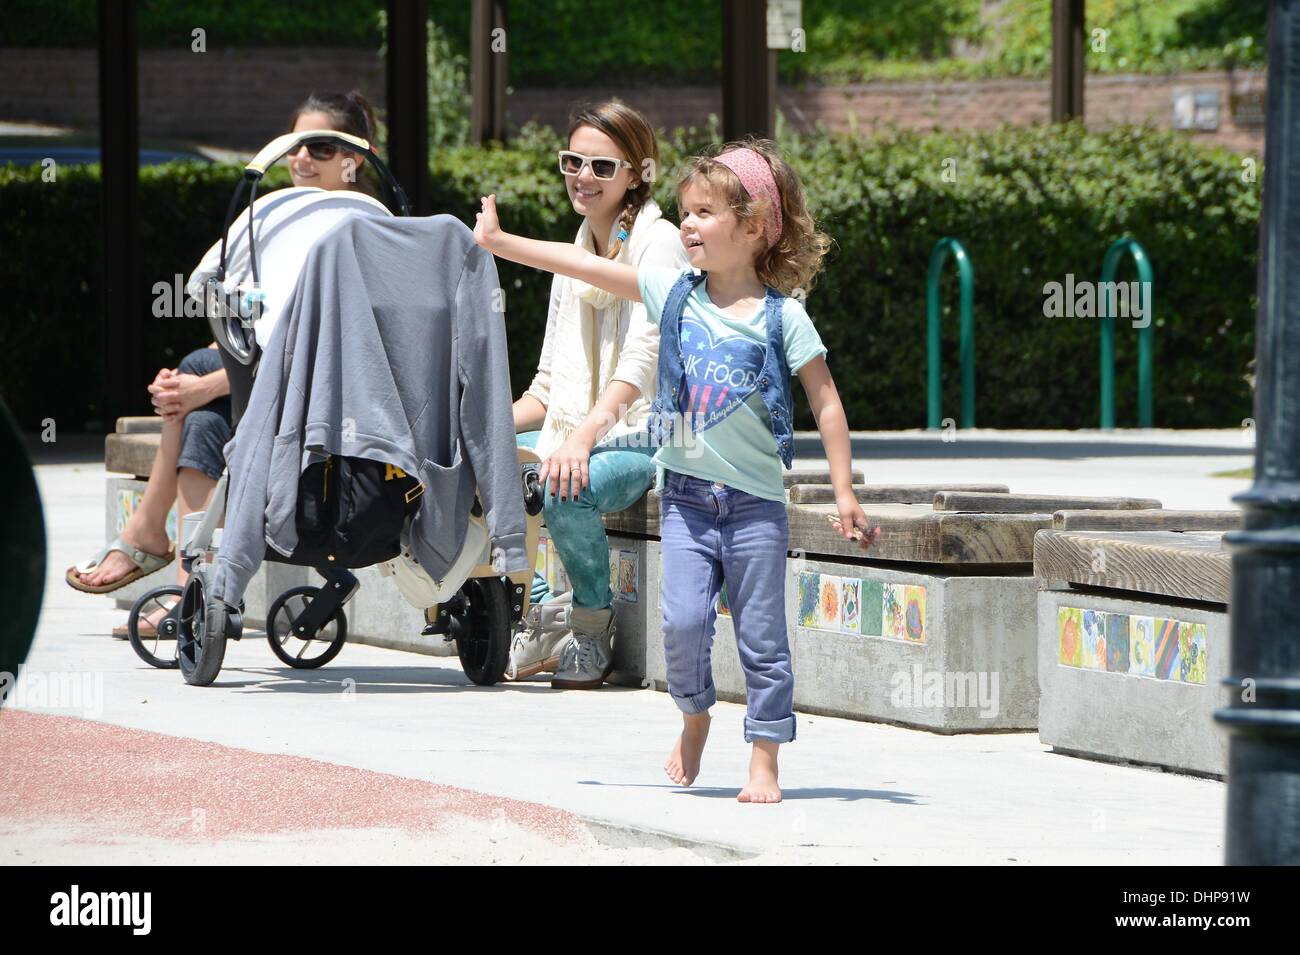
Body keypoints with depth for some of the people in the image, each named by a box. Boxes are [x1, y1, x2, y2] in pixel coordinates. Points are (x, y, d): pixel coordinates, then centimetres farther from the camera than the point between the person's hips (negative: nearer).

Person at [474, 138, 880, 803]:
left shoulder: (781, 317, -5)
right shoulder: (674, 294, 3)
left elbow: (825, 403, -3)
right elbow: (586, 269, 1)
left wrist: (844, 495, -5)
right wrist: (501, 243, -2)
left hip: (755, 499, -2)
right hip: (685, 493, 2)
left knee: (761, 635, 1)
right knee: (684, 618, -9)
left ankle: (764, 762, 10)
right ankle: (694, 715, 18)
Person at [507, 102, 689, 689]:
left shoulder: (657, 244, -7)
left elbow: (641, 361, -20)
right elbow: (550, 383, 18)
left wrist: (585, 435, -33)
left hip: (644, 440, -8)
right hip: (574, 435, 8)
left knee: (565, 490, -36)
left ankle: (593, 633, -13)